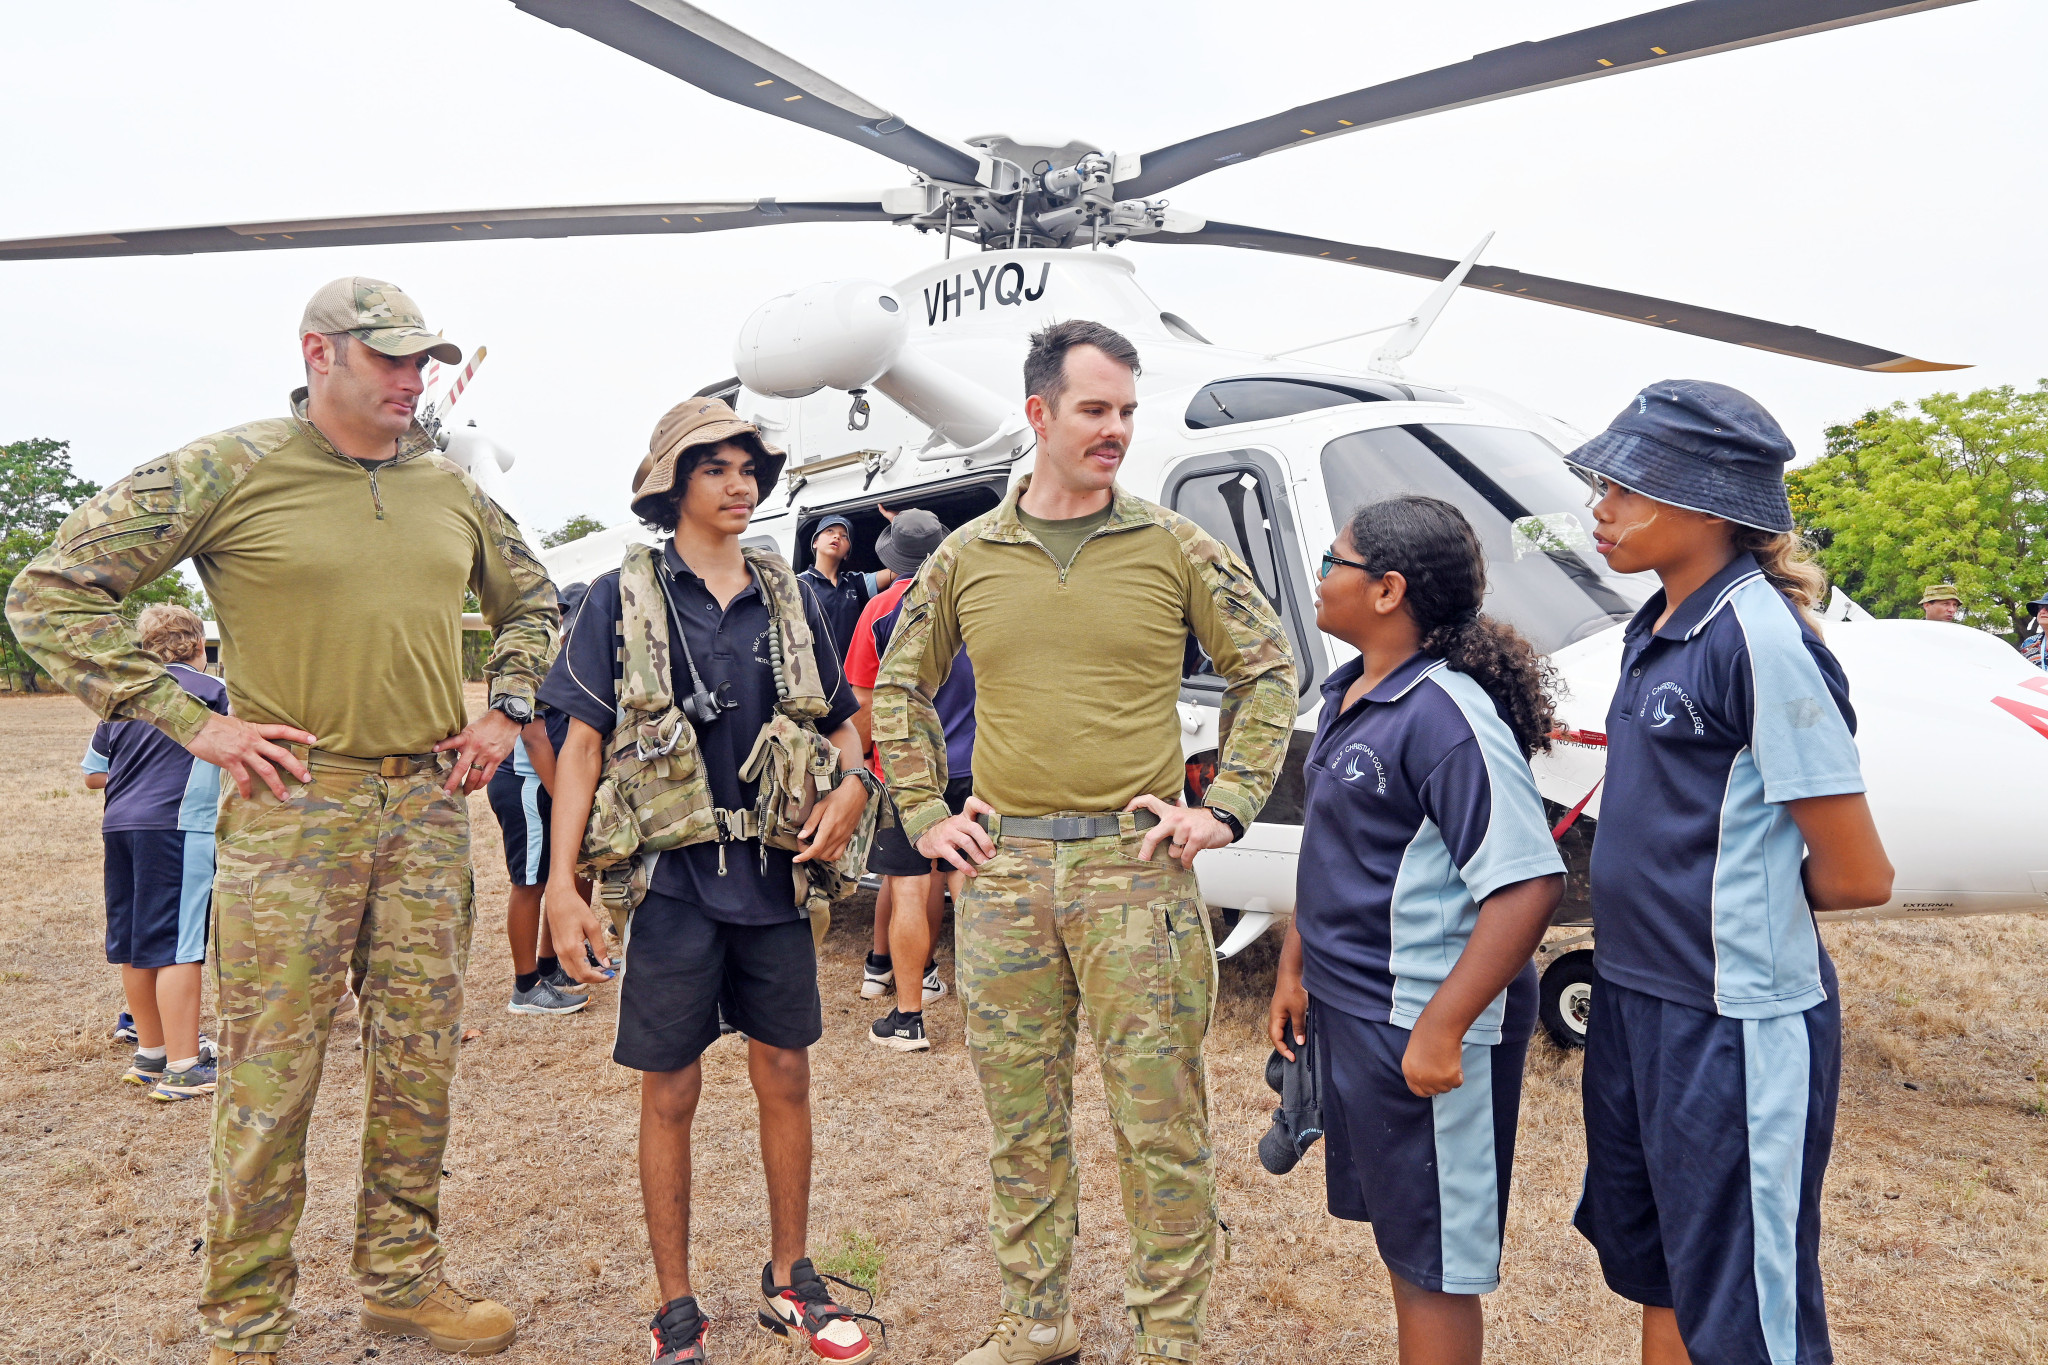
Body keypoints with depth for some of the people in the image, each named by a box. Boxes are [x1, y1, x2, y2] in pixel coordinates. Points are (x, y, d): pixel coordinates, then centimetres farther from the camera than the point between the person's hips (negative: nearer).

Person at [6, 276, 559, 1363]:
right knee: (272, 1073, 2)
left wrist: (504, 710, 11)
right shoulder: (228, 471, -4)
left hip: (430, 803, 5)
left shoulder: (450, 489, 10)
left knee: (420, 1061, 11)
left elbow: (528, 600, 25)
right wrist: (190, 721, -9)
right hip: (293, 802, -4)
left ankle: (402, 1277, 29)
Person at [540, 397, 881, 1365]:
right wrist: (563, 885, -9)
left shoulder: (788, 599, 9)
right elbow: (582, 745, -2)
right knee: (669, 1093, 6)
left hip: (774, 879, 3)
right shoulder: (624, 596, 0)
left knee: (786, 1076, 11)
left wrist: (851, 786, -6)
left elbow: (841, 722, 16)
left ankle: (789, 1280, 30)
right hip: (671, 883, -3)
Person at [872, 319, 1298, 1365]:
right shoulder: (966, 557, 6)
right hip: (1001, 867, 3)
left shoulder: (1176, 547, 0)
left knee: (1158, 1120, 5)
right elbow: (899, 688, 17)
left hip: (1136, 864, -2)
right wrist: (924, 814, 9)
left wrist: (1224, 806, -1)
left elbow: (1268, 669, 6)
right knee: (1021, 1119, 14)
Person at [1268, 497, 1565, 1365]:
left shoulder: (1447, 716, -22)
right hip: (1348, 1008, 9)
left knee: (1433, 1259, 8)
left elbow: (1529, 884, -27)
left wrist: (1441, 1028, -28)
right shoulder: (1348, 695, 7)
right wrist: (1295, 969, 18)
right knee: (1397, 1235, 24)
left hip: (1418, 1023, -9)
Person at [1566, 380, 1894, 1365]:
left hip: (1734, 1024, -9)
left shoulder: (1760, 638, -19)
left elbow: (1856, 877, -15)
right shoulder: (1655, 629, 7)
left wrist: (1751, 895, 0)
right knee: (1655, 1278, 24)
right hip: (1635, 994, 9)